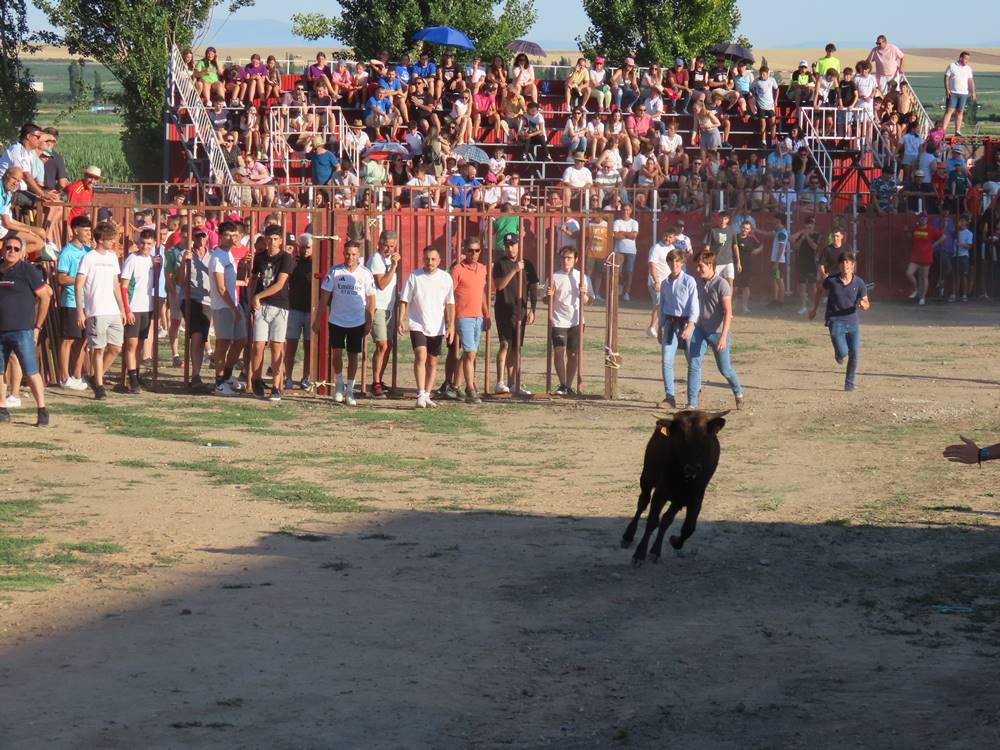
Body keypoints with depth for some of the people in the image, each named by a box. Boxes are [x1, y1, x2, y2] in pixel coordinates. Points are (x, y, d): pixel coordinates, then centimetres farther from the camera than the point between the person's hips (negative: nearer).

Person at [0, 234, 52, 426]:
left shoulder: (27, 270, -4)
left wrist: (37, 326, -1)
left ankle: (42, 412, -5)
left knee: (31, 372, -8)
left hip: (22, 331, -5)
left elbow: (45, 296, -1)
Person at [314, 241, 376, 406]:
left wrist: (369, 322, 1)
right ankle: (339, 384, 19)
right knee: (337, 353, -3)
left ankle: (350, 391, 14)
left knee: (353, 355, 5)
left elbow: (371, 299, 4)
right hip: (336, 320, 0)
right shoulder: (335, 271, -4)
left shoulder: (365, 273, -3)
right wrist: (318, 319, -3)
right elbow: (324, 296, -1)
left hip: (357, 322, 0)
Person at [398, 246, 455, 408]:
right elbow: (404, 300, 1)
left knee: (432, 362, 8)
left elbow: (450, 304, 6)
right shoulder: (414, 277, -3)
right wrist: (401, 320, -8)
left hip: (437, 328, 3)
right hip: (417, 325, -3)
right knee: (421, 357, -18)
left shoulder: (446, 278, 3)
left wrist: (451, 325, 0)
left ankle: (427, 395, 19)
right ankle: (420, 395, -19)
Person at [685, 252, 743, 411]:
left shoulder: (722, 284, -17)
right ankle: (692, 404, -5)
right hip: (700, 330, 5)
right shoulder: (697, 282, 2)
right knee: (693, 365, -8)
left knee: (724, 369, 7)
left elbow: (728, 312, -20)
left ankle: (738, 392, 35)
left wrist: (723, 336, -27)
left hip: (717, 332, -5)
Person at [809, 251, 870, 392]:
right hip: (835, 321, -2)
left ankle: (850, 382, 16)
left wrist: (863, 305, -22)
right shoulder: (831, 281, -8)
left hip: (852, 321, 2)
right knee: (843, 352, -17)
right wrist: (814, 309, 18)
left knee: (855, 354, -4)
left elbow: (866, 303, 3)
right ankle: (838, 354, 23)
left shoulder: (859, 283, -5)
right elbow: (820, 289, 13)